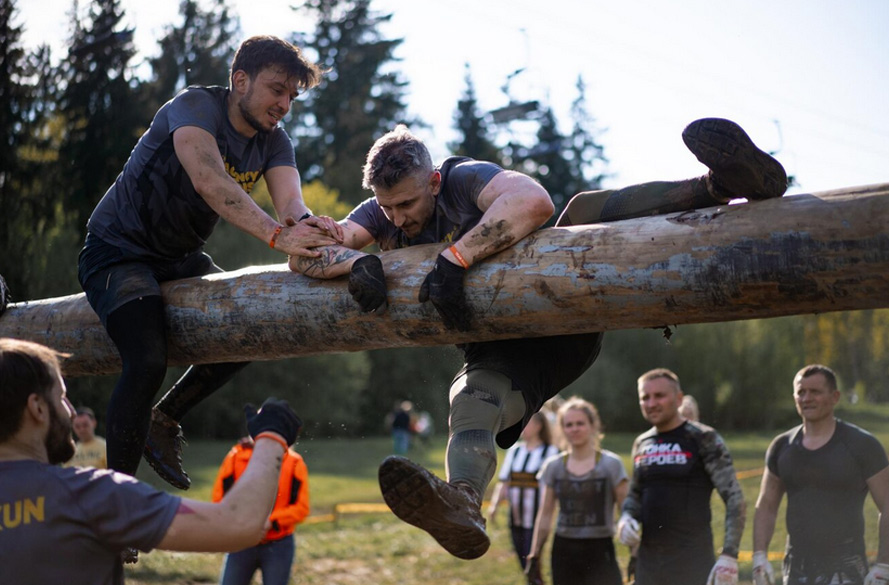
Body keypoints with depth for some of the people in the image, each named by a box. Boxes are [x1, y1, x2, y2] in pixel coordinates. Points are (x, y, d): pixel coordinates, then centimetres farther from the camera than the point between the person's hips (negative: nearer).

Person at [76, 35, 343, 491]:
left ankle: (165, 419, 20)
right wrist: (275, 235, -53)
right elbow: (209, 182, -41)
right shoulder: (195, 107, -22)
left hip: (180, 257, 8)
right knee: (148, 360, -24)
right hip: (118, 249, -8)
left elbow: (290, 198, -21)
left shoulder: (273, 142, -2)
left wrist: (306, 223, -46)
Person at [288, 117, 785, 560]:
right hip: (500, 353, 3)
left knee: (587, 210, -27)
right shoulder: (382, 216, 2)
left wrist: (455, 258, -41)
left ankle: (722, 184, -48)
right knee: (472, 401, -33)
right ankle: (462, 501, -65)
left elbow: (533, 201, -34)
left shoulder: (464, 179, -12)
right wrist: (357, 261, -30)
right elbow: (305, 254, -9)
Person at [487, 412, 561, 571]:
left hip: (536, 521, -6)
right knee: (523, 565, 10)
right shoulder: (514, 450, 10)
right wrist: (494, 505, -3)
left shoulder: (550, 452, -6)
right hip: (516, 520, 6)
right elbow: (503, 482, 11)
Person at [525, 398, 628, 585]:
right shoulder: (553, 467, 6)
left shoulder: (611, 464, -3)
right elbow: (545, 515, 11)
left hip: (600, 550, -3)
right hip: (564, 551, 3)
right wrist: (534, 555, 9)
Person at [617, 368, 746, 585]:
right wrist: (626, 519, 1)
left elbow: (734, 498, -10)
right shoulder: (642, 444, 12)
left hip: (693, 563, -6)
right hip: (649, 561, 6)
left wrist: (729, 555, -20)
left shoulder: (703, 440, -6)